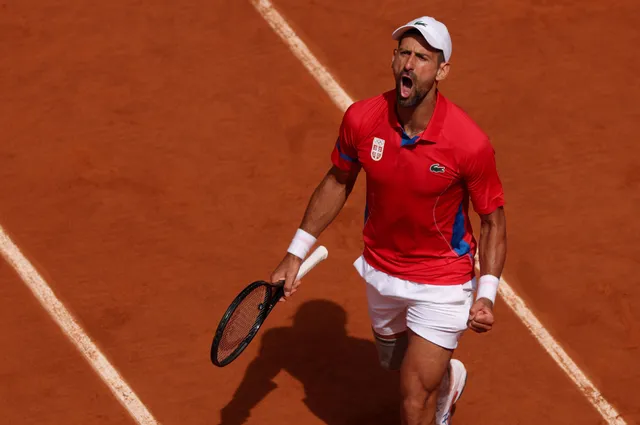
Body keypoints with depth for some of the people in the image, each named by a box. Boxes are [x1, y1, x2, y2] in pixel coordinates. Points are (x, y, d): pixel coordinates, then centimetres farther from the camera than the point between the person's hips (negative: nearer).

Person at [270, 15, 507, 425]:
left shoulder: (471, 143, -27)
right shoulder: (361, 119, -17)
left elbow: (493, 220, -13)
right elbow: (338, 181, 2)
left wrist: (486, 294, -23)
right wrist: (297, 252, 1)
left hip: (441, 283, -5)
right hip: (380, 272, 5)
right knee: (395, 361, 30)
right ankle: (447, 378, 64)